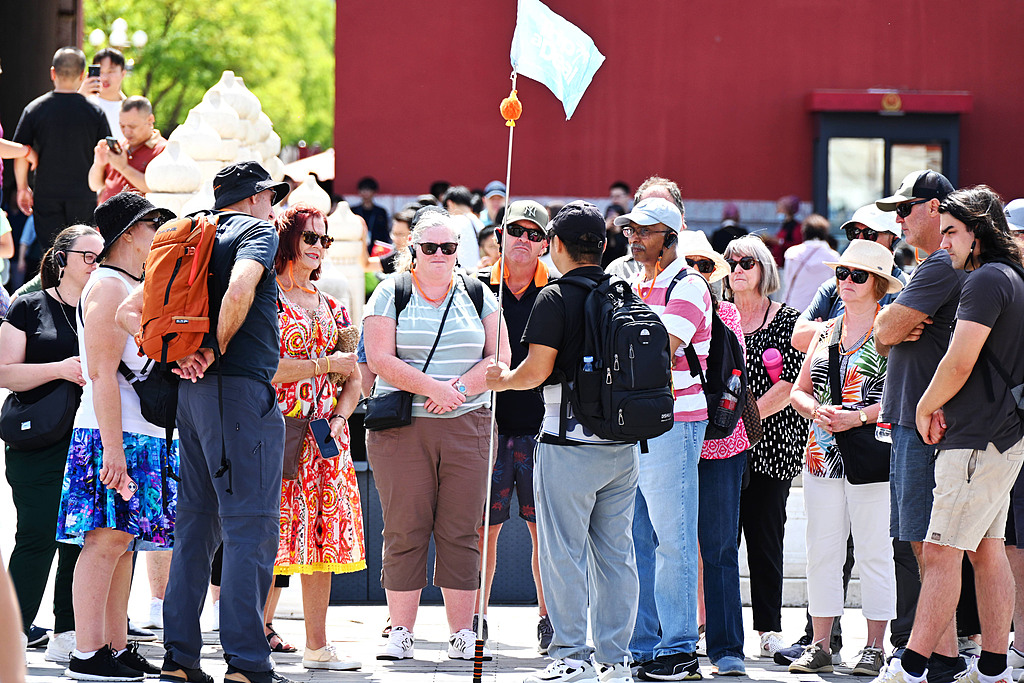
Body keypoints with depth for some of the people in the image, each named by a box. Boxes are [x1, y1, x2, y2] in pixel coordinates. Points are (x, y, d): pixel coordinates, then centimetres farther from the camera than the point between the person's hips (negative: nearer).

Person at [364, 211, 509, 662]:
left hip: (468, 426, 2)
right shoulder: (389, 295, 5)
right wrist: (433, 387, -16)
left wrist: (457, 389, -11)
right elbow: (381, 359, -5)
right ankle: (400, 633, 2)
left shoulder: (477, 295, 12)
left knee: (461, 532, 0)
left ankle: (462, 634, 4)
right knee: (404, 532, -3)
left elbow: (500, 359, 5)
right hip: (401, 428, -2)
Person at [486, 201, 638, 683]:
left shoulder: (555, 298, -10)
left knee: (564, 551, 0)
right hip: (623, 441, 6)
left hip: (569, 442, -6)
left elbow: (537, 370, -12)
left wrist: (504, 380, 6)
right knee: (616, 552, 9)